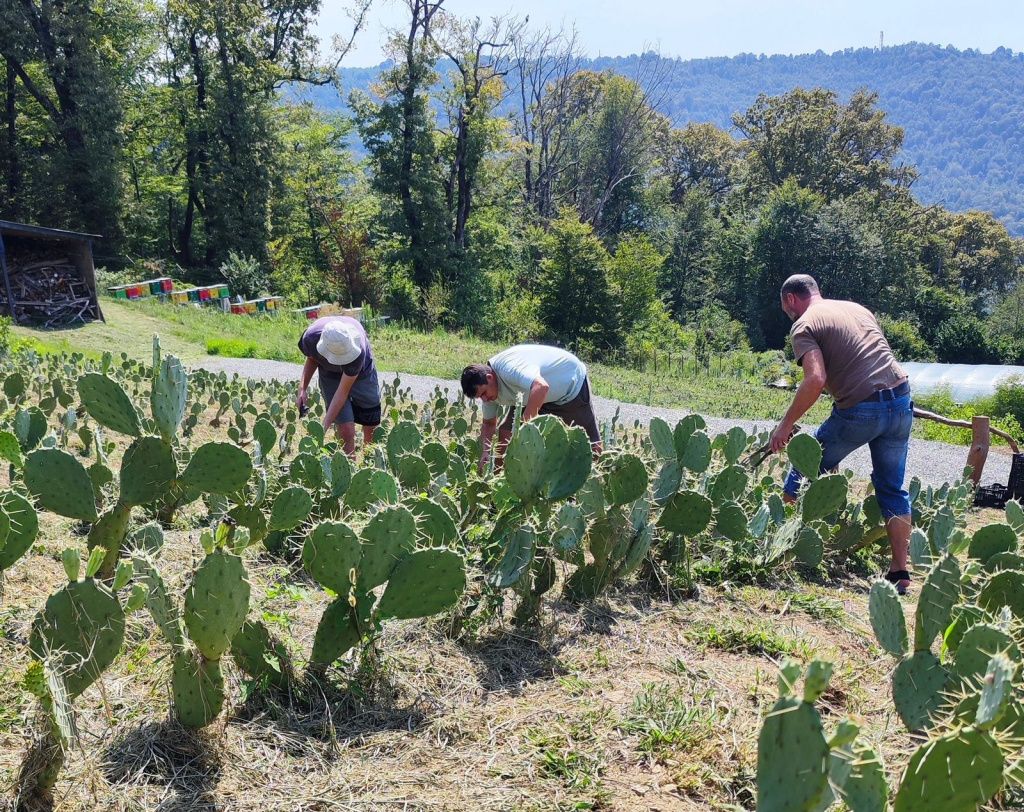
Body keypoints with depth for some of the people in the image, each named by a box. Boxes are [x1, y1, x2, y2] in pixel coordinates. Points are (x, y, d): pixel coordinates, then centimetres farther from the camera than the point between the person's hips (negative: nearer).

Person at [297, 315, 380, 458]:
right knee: (346, 431, -13)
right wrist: (302, 388, -16)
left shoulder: (357, 350, -42)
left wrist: (324, 426, -33)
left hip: (362, 373, -1)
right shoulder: (311, 338, -33)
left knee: (371, 429, 5)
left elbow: (342, 393, -33)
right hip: (331, 375, 1)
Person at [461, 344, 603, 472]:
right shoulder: (490, 389, -12)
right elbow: (488, 424, 0)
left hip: (572, 385, -7)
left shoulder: (509, 368, -40)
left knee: (592, 448, -5)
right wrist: (485, 452, -18)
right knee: (505, 433, -3)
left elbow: (541, 387, -57)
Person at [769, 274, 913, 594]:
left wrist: (786, 425, -11)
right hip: (901, 402, 7)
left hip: (860, 409, -6)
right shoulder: (857, 308, 21)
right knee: (892, 488, 14)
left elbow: (816, 379, -17)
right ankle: (900, 570, 14)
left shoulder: (804, 325, -3)